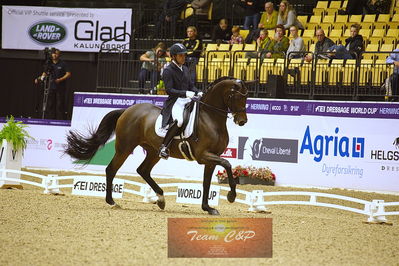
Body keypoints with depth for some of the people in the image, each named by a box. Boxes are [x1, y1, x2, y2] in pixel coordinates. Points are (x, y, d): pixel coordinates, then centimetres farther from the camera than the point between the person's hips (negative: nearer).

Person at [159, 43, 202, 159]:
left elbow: (191, 85, 21)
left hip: (187, 100, 8)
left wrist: (198, 93, 0)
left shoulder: (185, 69, 18)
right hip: (175, 101, -8)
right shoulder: (168, 71, -5)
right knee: (178, 120, -35)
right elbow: (169, 90, -14)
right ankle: (164, 147, -27)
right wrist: (185, 93, -24)